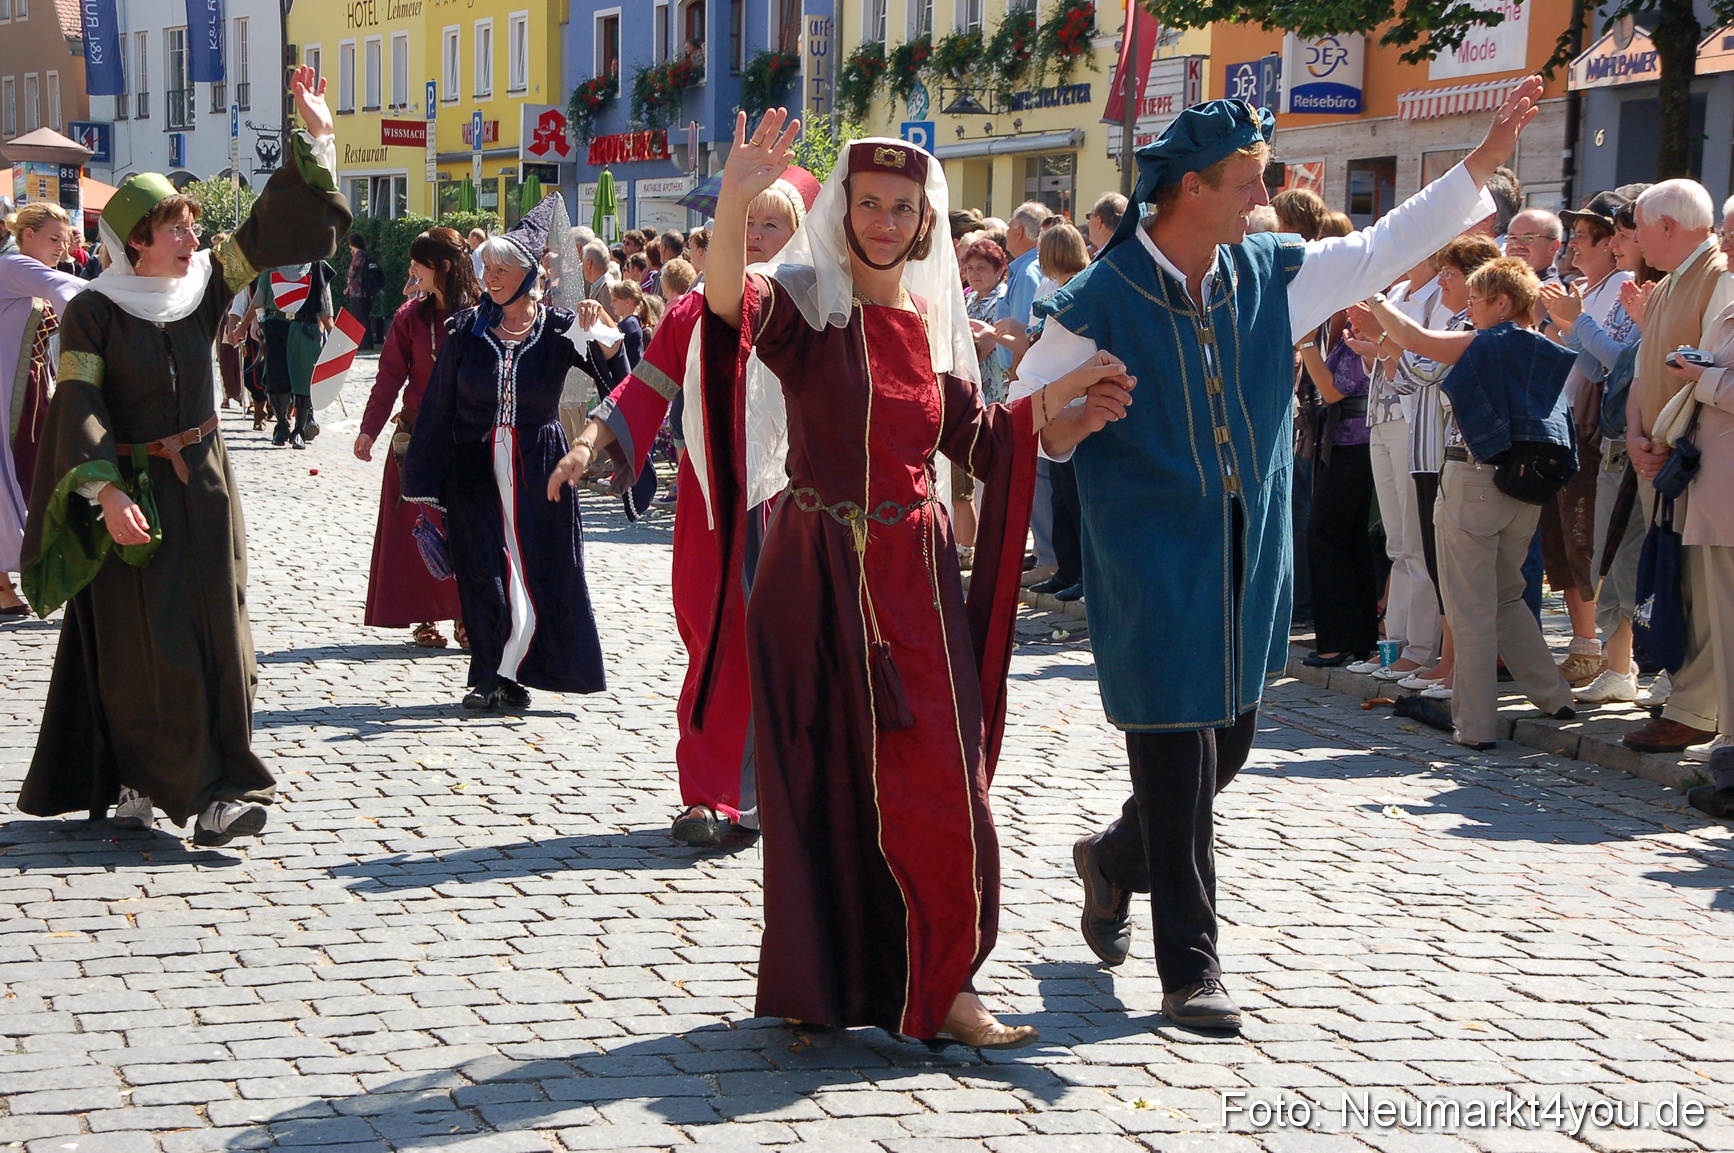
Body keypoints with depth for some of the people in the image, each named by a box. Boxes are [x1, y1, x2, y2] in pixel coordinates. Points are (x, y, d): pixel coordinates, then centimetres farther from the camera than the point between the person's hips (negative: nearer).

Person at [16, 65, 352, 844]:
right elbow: (78, 407, -14)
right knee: (138, 645, -1)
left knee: (216, 633, 0)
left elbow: (269, 230, 3)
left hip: (204, 486, 4)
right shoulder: (93, 313, -9)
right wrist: (107, 491, -26)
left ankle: (218, 789, 1)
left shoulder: (203, 288, 4)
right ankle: (129, 780, 11)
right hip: (131, 492, -4)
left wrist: (312, 138, -4)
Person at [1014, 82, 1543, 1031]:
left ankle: (1113, 860, 41)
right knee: (1176, 759, -5)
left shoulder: (1271, 274, 5)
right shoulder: (1098, 303, -11)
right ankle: (1190, 970, 5)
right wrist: (1062, 426, -27)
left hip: (1247, 563, 6)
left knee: (1227, 746, 14)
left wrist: (1486, 159, 14)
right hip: (1153, 569, -6)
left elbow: (1385, 248, 15)